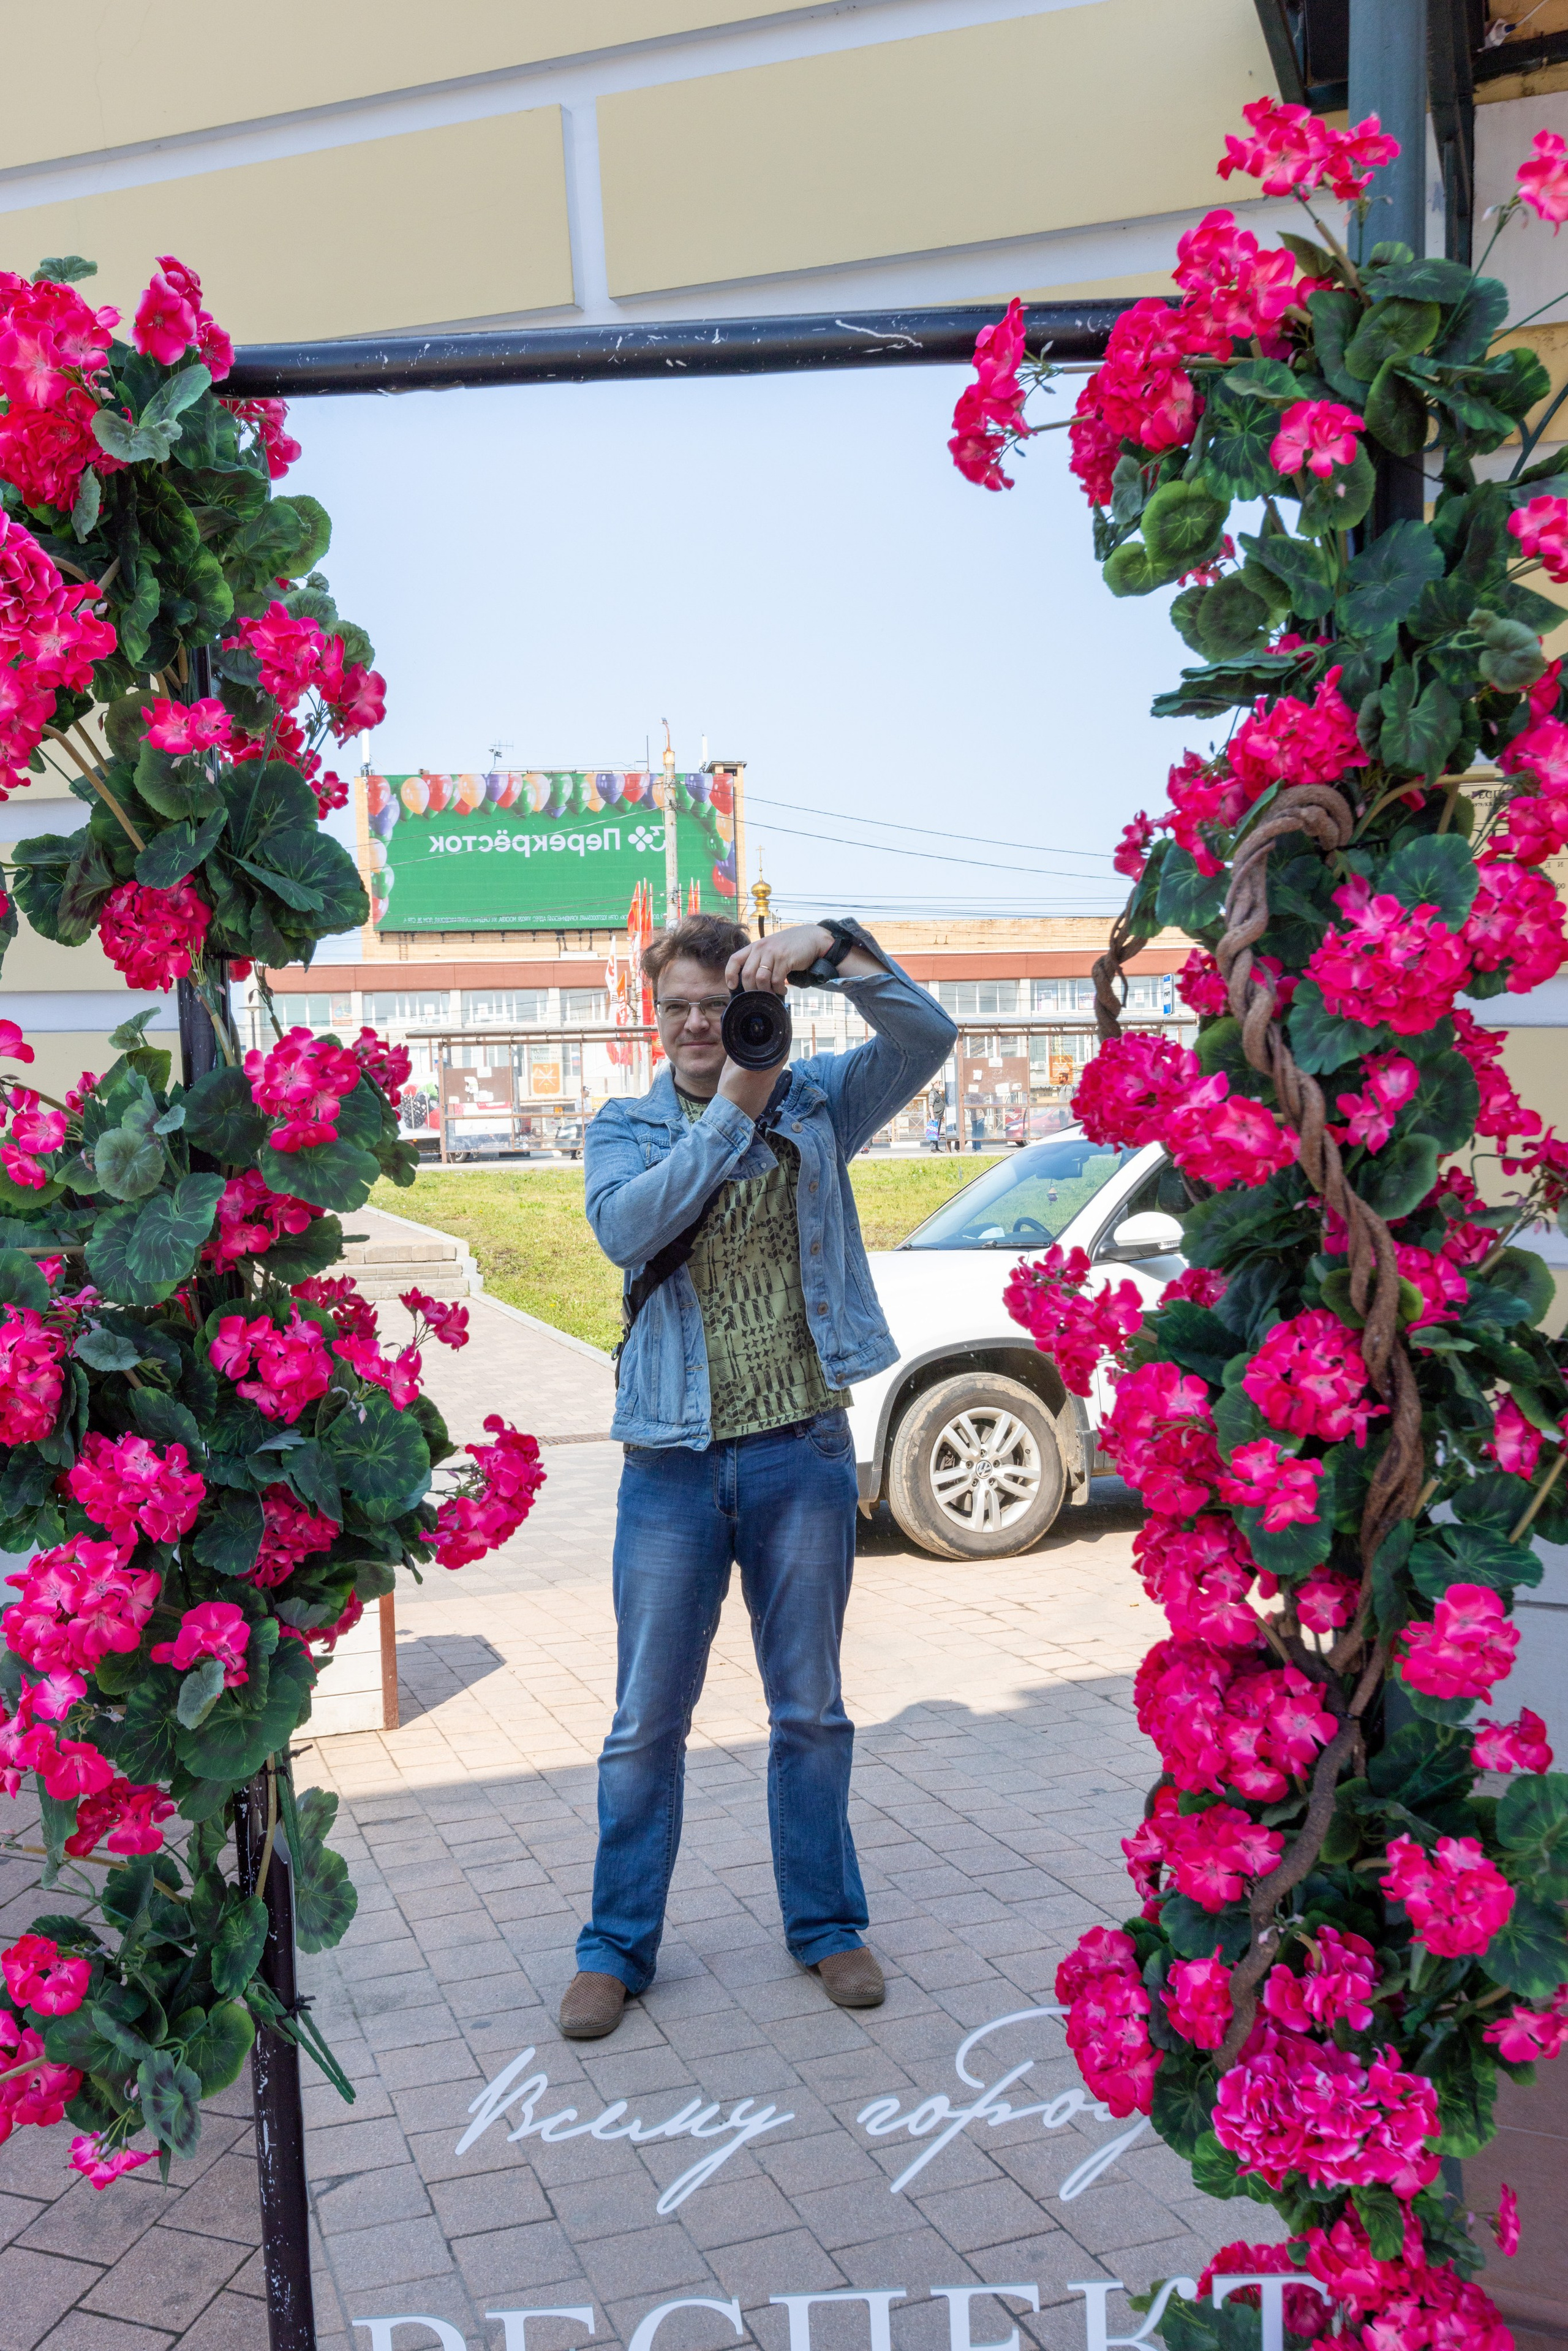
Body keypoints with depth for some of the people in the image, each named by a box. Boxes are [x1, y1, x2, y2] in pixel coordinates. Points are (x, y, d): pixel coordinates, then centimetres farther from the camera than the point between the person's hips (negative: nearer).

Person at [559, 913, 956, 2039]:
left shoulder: (815, 1102, 4)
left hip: (803, 1448, 0)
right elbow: (623, 1228, -17)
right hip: (674, 1454, 0)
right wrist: (731, 1112, -20)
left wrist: (831, 949, -26)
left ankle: (826, 1924, 30)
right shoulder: (625, 1128, 4)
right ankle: (618, 1945, 23)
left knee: (812, 1710, 13)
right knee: (647, 1722, 8)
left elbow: (927, 1036, -12)